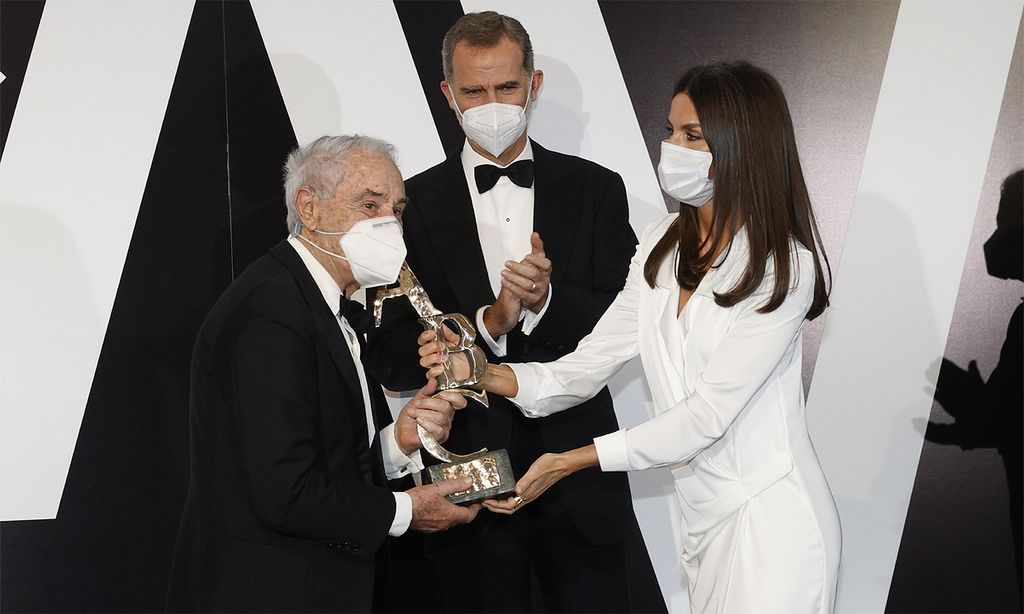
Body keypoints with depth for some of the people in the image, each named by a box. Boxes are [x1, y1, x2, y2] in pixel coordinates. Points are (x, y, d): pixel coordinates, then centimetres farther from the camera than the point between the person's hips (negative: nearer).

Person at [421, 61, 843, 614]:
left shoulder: (784, 267, -15)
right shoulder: (663, 247, 6)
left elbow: (705, 415, -19)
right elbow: (588, 366, 3)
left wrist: (568, 462, -19)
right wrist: (482, 373, -14)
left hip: (771, 519, -6)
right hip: (703, 520, 6)